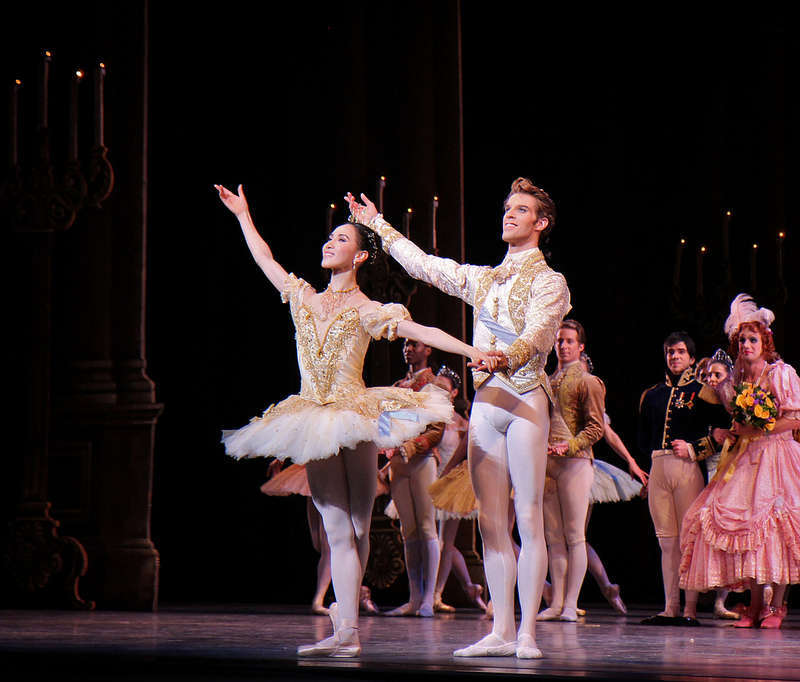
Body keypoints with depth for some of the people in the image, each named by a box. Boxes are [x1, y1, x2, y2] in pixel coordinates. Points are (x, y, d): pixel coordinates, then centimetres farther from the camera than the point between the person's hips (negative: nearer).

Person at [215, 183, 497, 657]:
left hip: (356, 417, -3)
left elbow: (425, 332, -10)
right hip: (316, 421, 3)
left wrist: (475, 353, -21)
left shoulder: (368, 311, 0)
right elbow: (265, 258, 27)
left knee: (358, 527, 0)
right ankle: (347, 633, -9)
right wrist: (243, 215, 36)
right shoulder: (304, 298, 13)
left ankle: (346, 621, 7)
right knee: (338, 531, -3)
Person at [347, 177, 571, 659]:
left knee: (528, 519, -8)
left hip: (526, 400, -6)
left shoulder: (549, 282, 3)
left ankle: (528, 632, -9)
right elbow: (425, 265, 31)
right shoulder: (482, 279, 21)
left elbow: (538, 332, -15)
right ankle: (501, 632, 3)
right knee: (492, 520, 2)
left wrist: (509, 354, -36)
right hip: (485, 402, 6)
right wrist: (378, 224, 37)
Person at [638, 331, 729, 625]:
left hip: (688, 469, -5)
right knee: (667, 541, 4)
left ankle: (690, 609, -7)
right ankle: (670, 608, 6)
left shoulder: (701, 392, 4)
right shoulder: (651, 396, 19)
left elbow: (722, 431, -2)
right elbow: (643, 438, 24)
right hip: (658, 469, 5)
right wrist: (654, 455, 10)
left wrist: (693, 450, -8)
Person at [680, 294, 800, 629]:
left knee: (773, 522, -12)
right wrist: (734, 433, 5)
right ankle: (755, 604, 0)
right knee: (741, 520, -5)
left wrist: (757, 432, -12)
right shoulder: (741, 378, 15)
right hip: (746, 461, 6)